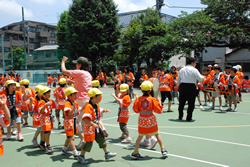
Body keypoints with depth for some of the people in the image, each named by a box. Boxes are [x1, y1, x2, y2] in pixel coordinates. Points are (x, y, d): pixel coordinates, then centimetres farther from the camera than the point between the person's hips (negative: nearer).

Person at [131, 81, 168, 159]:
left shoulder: (138, 99, -7)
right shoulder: (152, 99, -11)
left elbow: (136, 110, 4)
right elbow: (159, 110, -4)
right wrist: (159, 102, 7)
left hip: (142, 120, 1)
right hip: (151, 119, -1)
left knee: (140, 136, 11)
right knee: (157, 134, 17)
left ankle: (135, 152, 12)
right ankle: (163, 150, 24)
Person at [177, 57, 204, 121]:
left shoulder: (181, 70, 12)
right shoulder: (194, 70, -5)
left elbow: (178, 80, 15)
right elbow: (200, 79, -7)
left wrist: (179, 86, 25)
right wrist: (203, 77, 14)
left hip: (182, 86, 5)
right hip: (191, 87, -5)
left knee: (181, 102, 12)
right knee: (191, 103, 4)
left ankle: (180, 116, 19)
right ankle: (188, 118, 5)